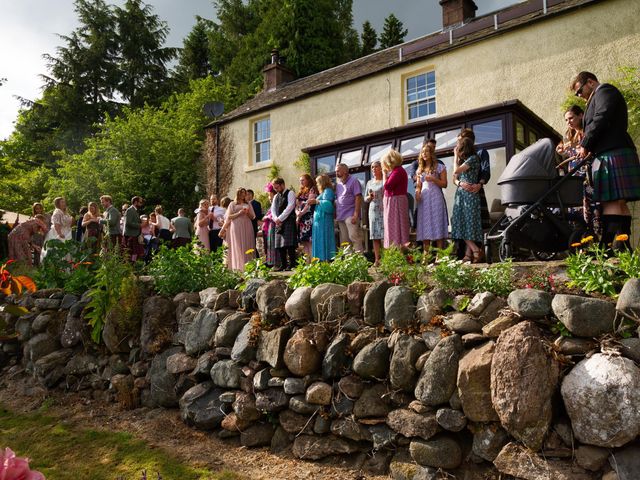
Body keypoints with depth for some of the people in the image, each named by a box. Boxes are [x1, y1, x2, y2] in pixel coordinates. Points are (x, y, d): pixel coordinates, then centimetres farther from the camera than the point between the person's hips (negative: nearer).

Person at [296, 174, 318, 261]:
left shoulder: (312, 189, 0)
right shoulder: (301, 192, 23)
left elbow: (309, 203, -9)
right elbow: (297, 205, 17)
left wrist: (301, 213, -8)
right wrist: (297, 213, -2)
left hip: (309, 217, -8)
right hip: (301, 218, 8)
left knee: (310, 240, -13)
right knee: (304, 241, 4)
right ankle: (307, 261, 5)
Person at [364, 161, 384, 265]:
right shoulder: (369, 183, 17)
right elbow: (365, 199, 21)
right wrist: (369, 197, -1)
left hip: (384, 210, -4)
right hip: (373, 211, 4)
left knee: (385, 235, -9)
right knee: (375, 236, 1)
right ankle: (377, 259, 3)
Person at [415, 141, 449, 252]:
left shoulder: (439, 167, 5)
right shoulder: (420, 169, 18)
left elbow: (444, 184, 0)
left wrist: (433, 179, -14)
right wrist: (417, 192, -3)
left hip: (436, 198, -4)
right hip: (423, 199, 4)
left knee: (437, 225, -9)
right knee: (425, 227, 0)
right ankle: (426, 254, 2)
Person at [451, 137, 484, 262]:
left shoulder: (473, 158, -8)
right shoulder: (464, 160, 20)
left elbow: (456, 171, -17)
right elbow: (457, 176, 12)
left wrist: (456, 156, -3)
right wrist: (457, 157, 17)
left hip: (468, 194, -9)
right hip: (461, 194, 9)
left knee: (466, 224, -11)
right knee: (464, 224, 2)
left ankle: (477, 251, -11)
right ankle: (468, 255, 0)